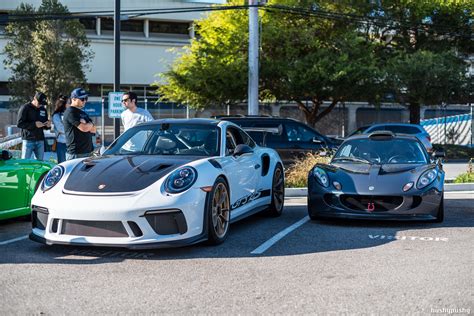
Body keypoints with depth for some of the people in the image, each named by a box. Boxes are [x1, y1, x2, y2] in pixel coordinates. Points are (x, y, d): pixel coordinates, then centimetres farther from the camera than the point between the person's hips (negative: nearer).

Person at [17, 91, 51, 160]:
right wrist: (34, 124, -19)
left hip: (40, 140, 5)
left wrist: (48, 125, -3)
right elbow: (19, 124, -11)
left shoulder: (43, 109, 15)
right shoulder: (25, 108, -3)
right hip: (28, 140, -5)